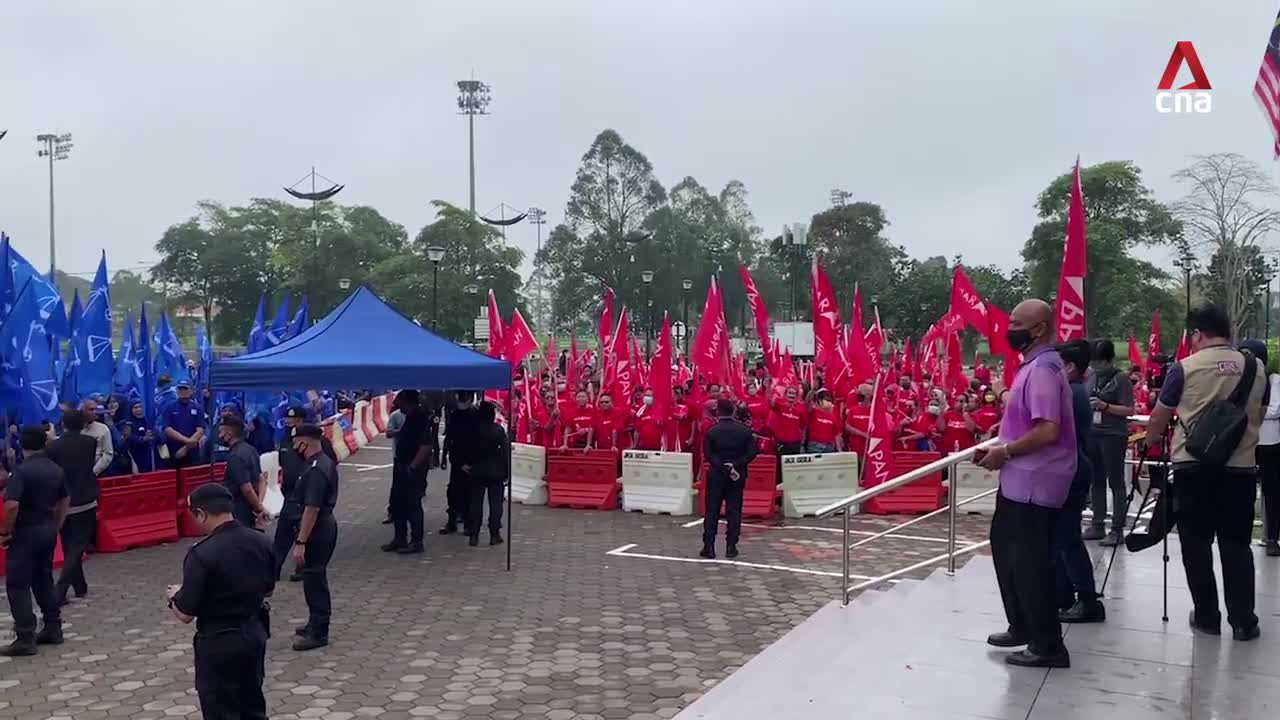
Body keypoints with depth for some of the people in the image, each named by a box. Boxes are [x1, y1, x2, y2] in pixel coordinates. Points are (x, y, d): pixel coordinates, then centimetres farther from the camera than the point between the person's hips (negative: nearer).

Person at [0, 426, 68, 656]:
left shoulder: (22, 470, -17)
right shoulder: (56, 469, 6)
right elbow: (65, 501, 16)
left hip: (25, 532, -7)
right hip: (47, 530, 7)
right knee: (44, 580, 19)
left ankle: (25, 639, -3)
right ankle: (53, 628, 22)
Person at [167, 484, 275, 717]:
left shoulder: (202, 554, -23)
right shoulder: (260, 542, -3)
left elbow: (185, 614, -17)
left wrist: (173, 596, 3)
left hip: (219, 643, -6)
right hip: (255, 634, 6)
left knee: (222, 712, 7)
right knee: (253, 707, 21)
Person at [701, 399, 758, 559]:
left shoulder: (711, 431, -7)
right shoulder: (744, 430, 0)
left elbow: (708, 455, -15)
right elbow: (751, 453, -7)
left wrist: (723, 467, -16)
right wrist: (735, 465, -12)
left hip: (716, 475, -2)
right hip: (738, 475, 2)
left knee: (711, 512, 4)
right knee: (734, 511, 7)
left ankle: (708, 546, 3)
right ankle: (731, 547, 4)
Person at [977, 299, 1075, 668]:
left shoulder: (1042, 370, -20)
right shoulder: (1034, 365, 12)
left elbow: (1048, 431, -28)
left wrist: (1005, 452, -17)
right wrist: (1001, 445, 10)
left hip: (1034, 481, -11)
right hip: (1021, 478, 11)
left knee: (1029, 561, -3)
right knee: (1007, 550, 20)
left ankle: (1047, 645, 7)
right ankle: (1023, 627, 32)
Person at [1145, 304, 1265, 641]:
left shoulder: (1184, 369, -5)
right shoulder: (1256, 368, 4)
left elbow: (1157, 423, 4)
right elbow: (1257, 416, 19)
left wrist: (1151, 437, 24)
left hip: (1193, 467, -2)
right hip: (1240, 467, 3)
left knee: (1196, 545, 7)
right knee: (1236, 546, 8)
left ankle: (1207, 616, 12)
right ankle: (1243, 621, 10)